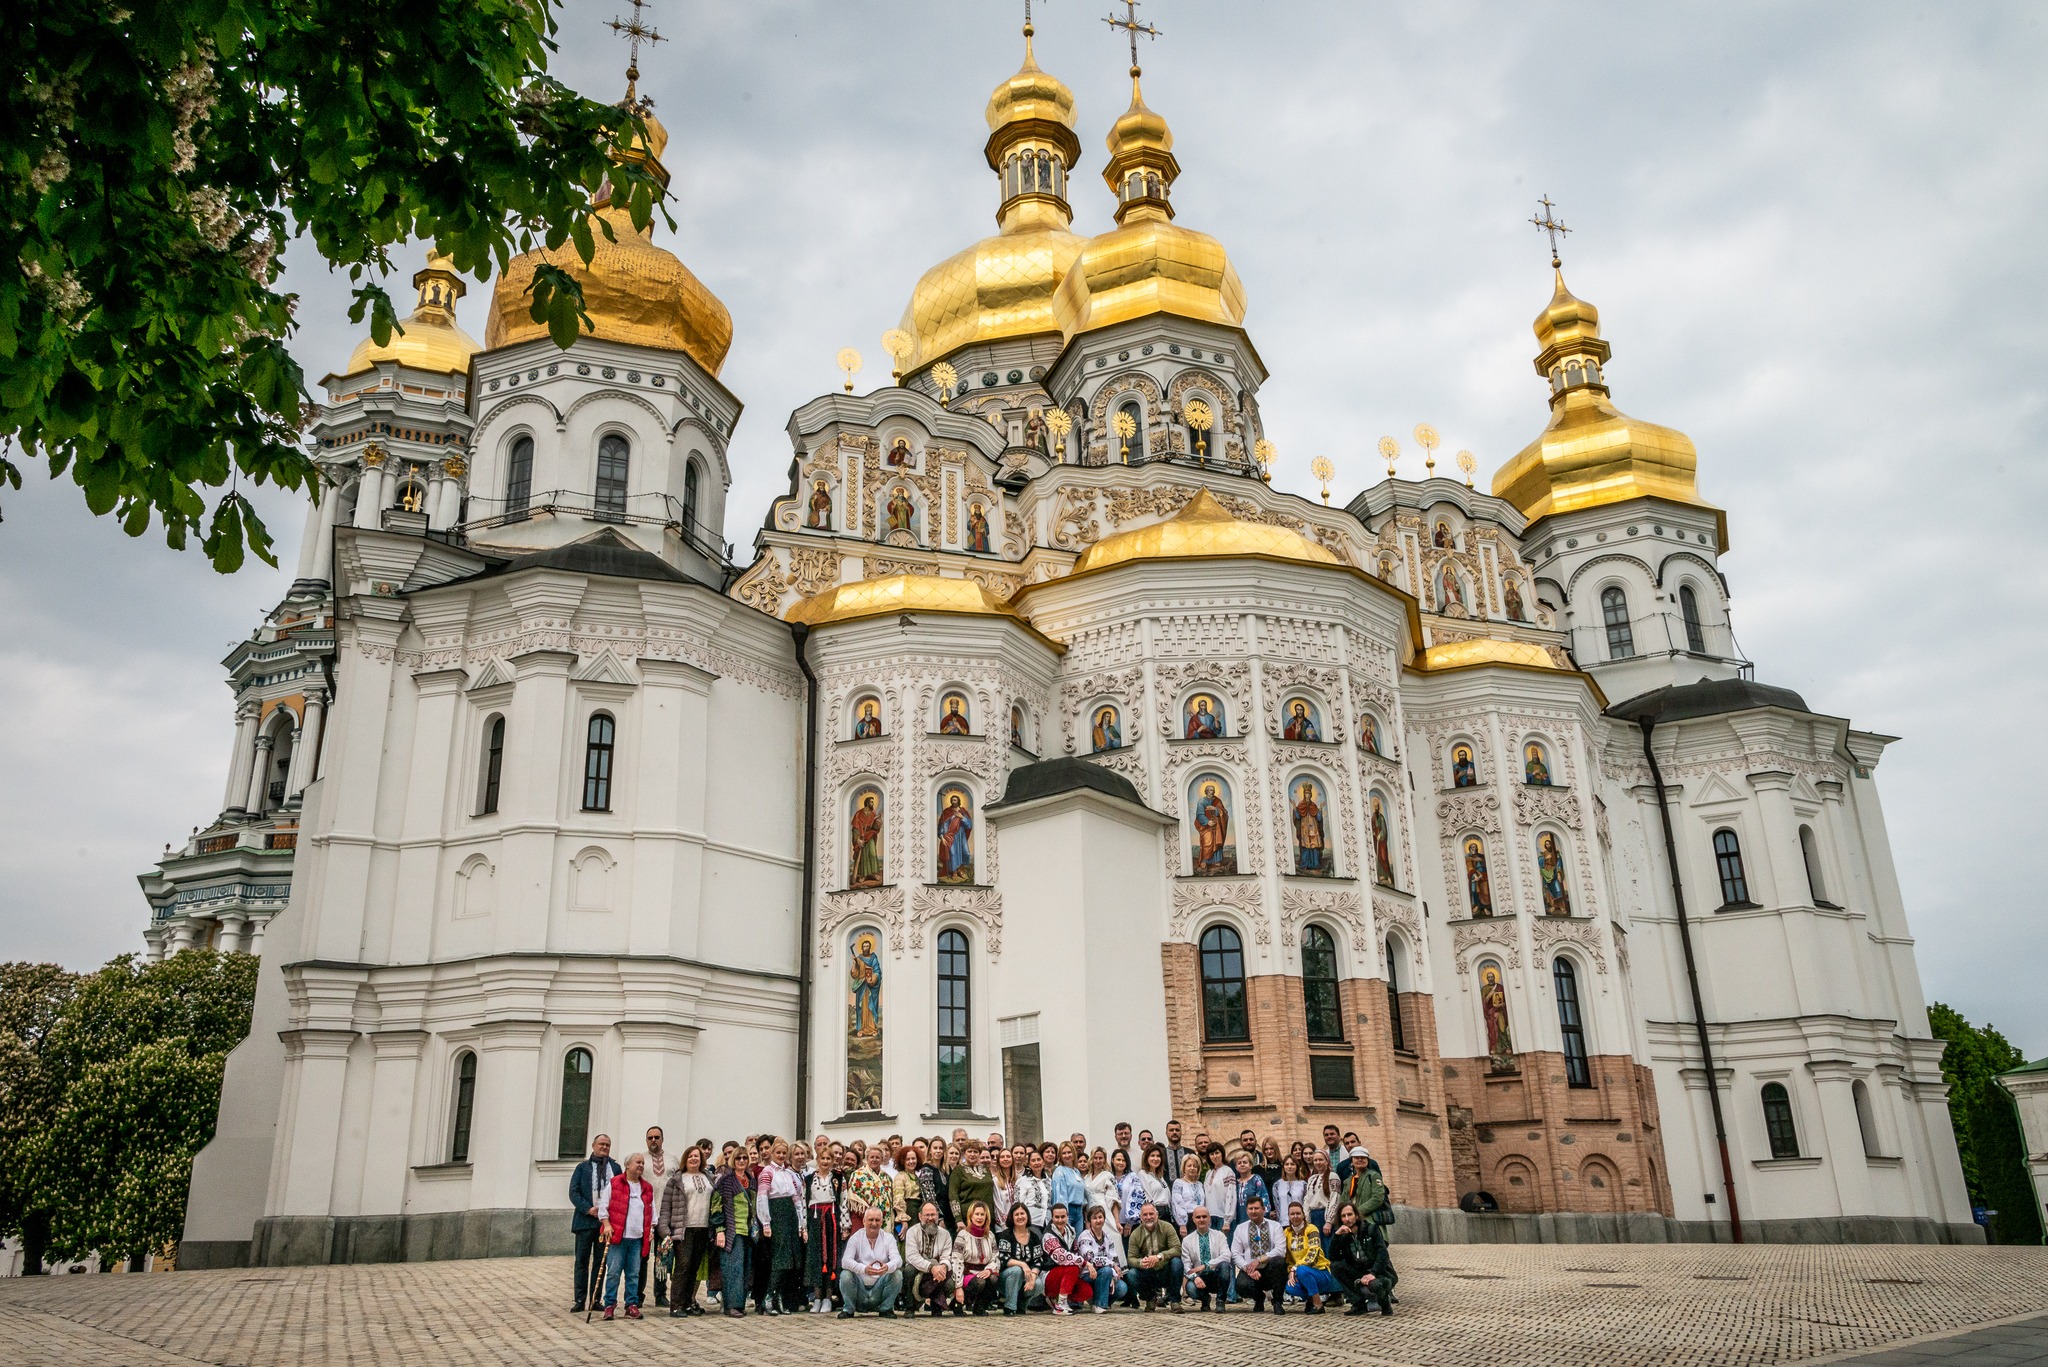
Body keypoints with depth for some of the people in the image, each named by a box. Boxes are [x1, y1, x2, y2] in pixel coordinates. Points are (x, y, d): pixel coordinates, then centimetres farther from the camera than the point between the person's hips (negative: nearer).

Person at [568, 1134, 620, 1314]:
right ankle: (580, 1300, 5)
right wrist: (588, 1209, -13)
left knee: (601, 1262, 6)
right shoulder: (583, 1167, 7)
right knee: (582, 1261, 1)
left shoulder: (615, 1168, 11)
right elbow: (573, 1192, -1)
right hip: (585, 1220, -2)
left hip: (607, 1221, 2)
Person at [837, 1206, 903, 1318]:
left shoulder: (888, 1237, 3)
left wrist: (888, 1267, -38)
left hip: (880, 1286, 1)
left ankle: (886, 1309, 0)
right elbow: (845, 1260, -16)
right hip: (860, 1286, -1)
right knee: (845, 1275, -26)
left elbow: (897, 1259, -12)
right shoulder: (855, 1238, -1)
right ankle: (848, 1309, -1)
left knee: (897, 1274, -22)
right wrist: (864, 1269, -36)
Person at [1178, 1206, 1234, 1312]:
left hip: (1216, 1276, 0)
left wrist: (1205, 1266, -20)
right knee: (1191, 1288, -33)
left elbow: (1226, 1256, -12)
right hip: (1199, 1277, 0)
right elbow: (1186, 1265, -2)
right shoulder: (1187, 1240, 7)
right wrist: (1195, 1277, -24)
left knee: (1224, 1264, -32)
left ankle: (1220, 1301, -13)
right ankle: (1205, 1299, 5)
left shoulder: (1219, 1235, 5)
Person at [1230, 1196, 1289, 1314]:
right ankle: (1259, 1299, 7)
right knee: (1242, 1286, -33)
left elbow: (1280, 1250, -9)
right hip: (1249, 1271, 1)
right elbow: (1235, 1254, 2)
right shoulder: (1240, 1229, 9)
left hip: (1271, 1270, -1)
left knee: (1279, 1261, -35)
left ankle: (1277, 1302, -14)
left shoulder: (1275, 1226, 5)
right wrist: (1248, 1268, -16)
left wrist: (1260, 1259, -19)